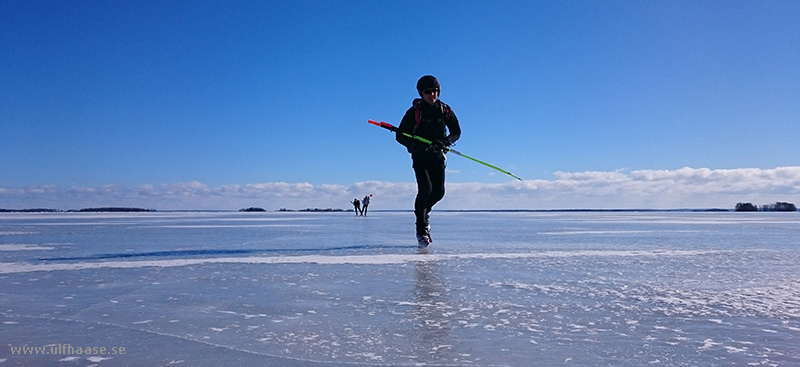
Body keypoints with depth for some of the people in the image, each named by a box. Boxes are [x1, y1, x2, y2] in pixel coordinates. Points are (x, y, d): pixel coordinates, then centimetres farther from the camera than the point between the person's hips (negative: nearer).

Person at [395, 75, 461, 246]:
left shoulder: (445, 110, 1)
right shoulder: (414, 111, -8)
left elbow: (456, 132, 6)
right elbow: (400, 135, -7)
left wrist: (444, 141, -15)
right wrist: (417, 146, -23)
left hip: (437, 156, 3)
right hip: (420, 156, -3)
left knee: (439, 191, -4)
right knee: (426, 188, -18)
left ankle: (425, 211, 31)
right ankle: (421, 230, -6)